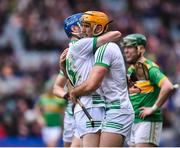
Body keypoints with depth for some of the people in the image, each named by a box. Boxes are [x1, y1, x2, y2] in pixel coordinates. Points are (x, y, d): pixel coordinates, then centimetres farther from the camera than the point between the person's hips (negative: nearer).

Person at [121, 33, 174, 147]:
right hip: (133, 122, 9)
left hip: (148, 121, -9)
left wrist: (154, 108, -22)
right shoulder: (131, 70, 14)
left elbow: (168, 86, -27)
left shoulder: (149, 68, -13)